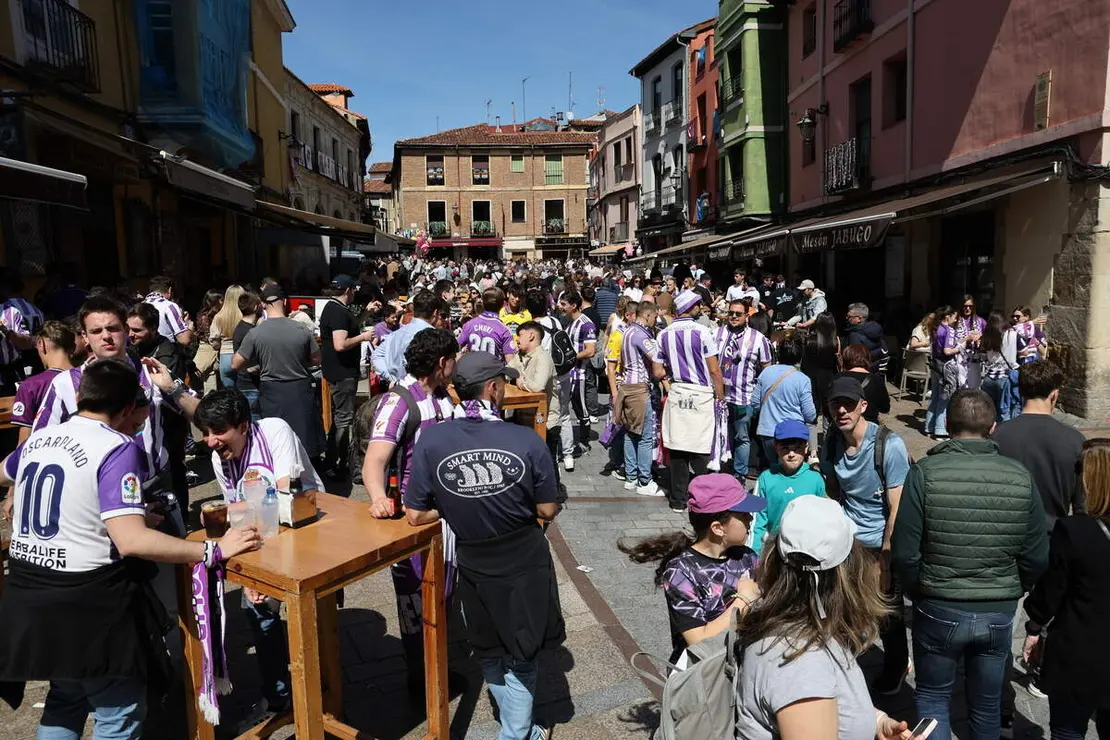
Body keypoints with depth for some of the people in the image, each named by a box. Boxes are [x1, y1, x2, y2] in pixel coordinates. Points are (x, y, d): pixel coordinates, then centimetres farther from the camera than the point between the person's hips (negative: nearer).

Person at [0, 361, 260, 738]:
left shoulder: (37, 439, 5)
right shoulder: (118, 449, -18)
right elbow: (131, 541, -28)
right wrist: (214, 550, -23)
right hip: (89, 603, -8)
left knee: (65, 702, 28)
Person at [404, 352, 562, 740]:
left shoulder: (430, 440, -18)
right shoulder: (528, 440, -21)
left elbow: (416, 515, -11)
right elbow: (547, 510, -10)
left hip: (474, 565, 2)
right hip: (525, 563, -2)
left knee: (490, 655, 24)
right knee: (522, 656, 20)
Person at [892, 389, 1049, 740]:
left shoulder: (925, 473, -18)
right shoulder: (1020, 477, -10)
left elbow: (904, 554, -16)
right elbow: (1037, 558, -4)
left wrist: (919, 592, 4)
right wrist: (1009, 593, 14)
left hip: (939, 610, -2)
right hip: (999, 614, 3)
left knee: (933, 697, 18)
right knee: (987, 704, 22)